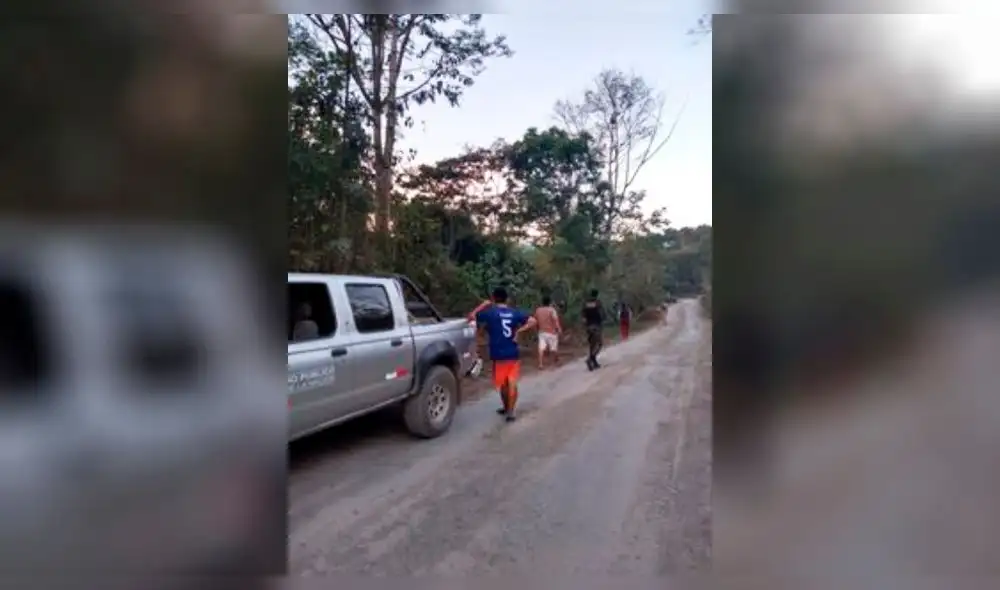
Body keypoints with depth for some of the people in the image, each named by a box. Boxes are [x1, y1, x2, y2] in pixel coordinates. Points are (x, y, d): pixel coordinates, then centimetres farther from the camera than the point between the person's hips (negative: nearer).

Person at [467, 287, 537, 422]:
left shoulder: (490, 312, -8)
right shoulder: (515, 313, 3)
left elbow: (471, 317, -2)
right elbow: (533, 321, -1)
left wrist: (483, 305, 5)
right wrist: (519, 331, -3)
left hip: (499, 355, -2)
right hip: (514, 353, 3)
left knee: (502, 384, 15)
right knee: (512, 383, 4)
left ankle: (507, 408, 29)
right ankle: (510, 411, 0)